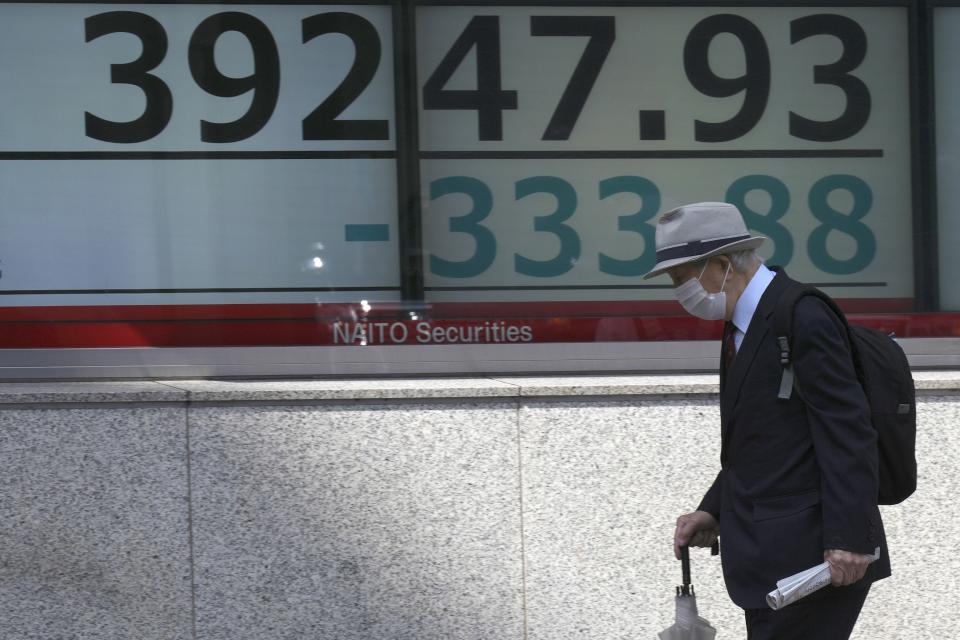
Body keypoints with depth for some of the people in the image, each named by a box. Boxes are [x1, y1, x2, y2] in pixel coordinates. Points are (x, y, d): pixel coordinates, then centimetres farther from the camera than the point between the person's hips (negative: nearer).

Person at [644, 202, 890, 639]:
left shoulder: (802, 320, -15)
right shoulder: (745, 321, 14)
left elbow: (848, 435, -19)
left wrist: (847, 540, -22)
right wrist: (714, 510, 9)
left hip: (811, 558, -10)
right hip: (772, 556, 10)